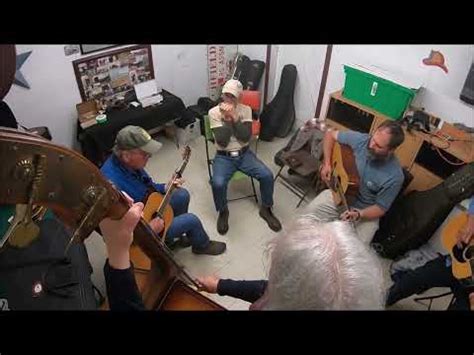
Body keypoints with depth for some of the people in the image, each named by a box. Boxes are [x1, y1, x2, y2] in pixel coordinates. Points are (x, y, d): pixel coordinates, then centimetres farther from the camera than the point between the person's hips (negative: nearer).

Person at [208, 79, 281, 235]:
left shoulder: (246, 110, -3)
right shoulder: (214, 112, -10)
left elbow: (246, 137, -15)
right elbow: (222, 142, -18)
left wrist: (234, 117, -23)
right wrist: (227, 119, -26)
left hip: (244, 154, 3)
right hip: (224, 157, -2)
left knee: (267, 175, -18)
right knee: (218, 183, -30)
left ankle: (266, 209, 9)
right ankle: (223, 212, 3)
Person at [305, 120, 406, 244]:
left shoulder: (394, 177, -25)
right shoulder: (360, 139, -18)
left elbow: (380, 208, -14)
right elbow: (330, 134, -3)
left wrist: (358, 214, -31)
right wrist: (327, 163, -12)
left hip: (365, 210, -3)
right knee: (310, 212, -16)